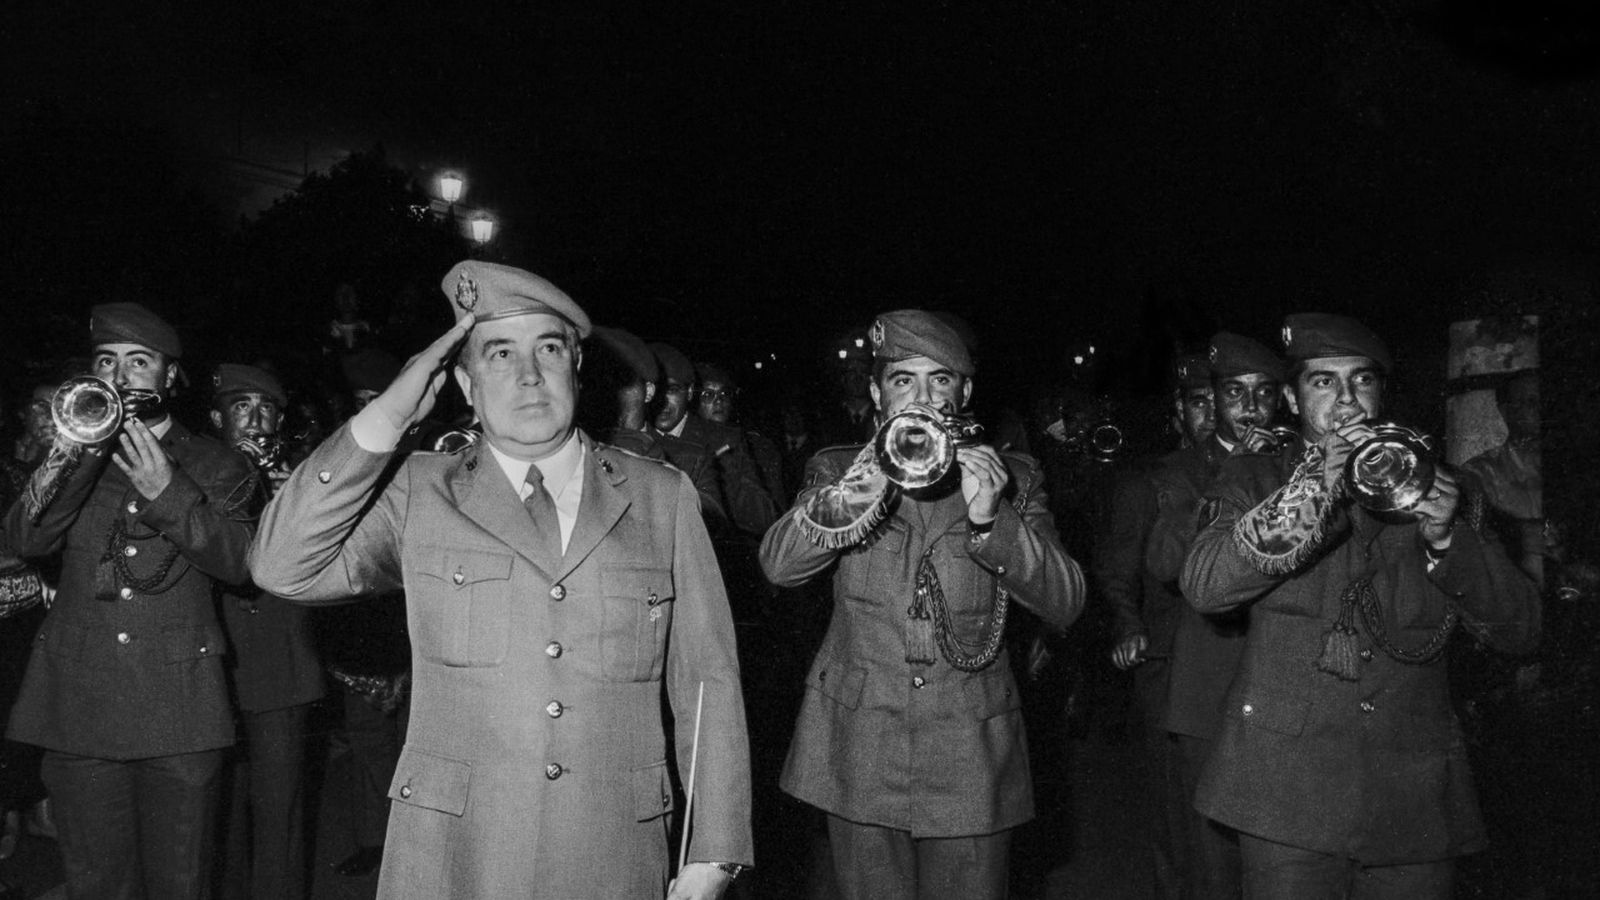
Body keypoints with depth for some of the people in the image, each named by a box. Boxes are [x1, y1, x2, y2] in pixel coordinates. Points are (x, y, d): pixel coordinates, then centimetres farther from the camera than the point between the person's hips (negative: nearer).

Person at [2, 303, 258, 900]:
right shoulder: (75, 459, 13)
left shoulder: (217, 467, 8)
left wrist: (166, 491, -17)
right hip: (79, 703, 2)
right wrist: (76, 457, -16)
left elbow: (238, 561, -6)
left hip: (179, 710, -2)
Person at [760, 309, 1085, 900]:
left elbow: (1064, 603, -5)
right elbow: (778, 565, -10)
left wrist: (989, 519, -19)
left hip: (970, 763, 0)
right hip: (859, 757, 0)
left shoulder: (1012, 479, 6)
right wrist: (856, 489, -24)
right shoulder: (838, 470, 6)